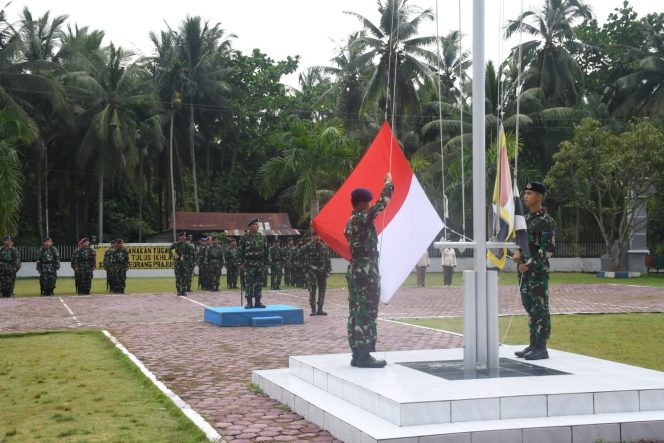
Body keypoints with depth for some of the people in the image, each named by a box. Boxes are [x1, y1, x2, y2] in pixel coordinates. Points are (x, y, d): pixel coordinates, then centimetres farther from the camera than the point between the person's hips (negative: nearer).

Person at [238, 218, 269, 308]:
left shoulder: (262, 237, 10)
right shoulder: (245, 237, -2)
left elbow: (266, 250, 14)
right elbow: (240, 250, -2)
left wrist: (266, 262, 9)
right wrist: (241, 263, -7)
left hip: (260, 264, 4)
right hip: (249, 264, -4)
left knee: (259, 284, 6)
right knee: (248, 284, -2)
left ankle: (258, 302, 13)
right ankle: (249, 302, 3)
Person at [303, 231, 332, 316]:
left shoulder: (324, 247, 10)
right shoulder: (308, 247, -2)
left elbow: (328, 259, 13)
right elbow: (304, 260, -4)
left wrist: (328, 271, 6)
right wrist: (306, 272, -10)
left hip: (322, 272, 4)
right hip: (312, 272, -4)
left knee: (322, 291, 6)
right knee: (312, 291, -4)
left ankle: (320, 309, 14)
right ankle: (313, 310, 2)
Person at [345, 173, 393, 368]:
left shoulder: (351, 221, 13)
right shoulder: (363, 218, -15)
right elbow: (382, 202, -11)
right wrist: (389, 182, 5)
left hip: (354, 269, 10)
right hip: (366, 271, -10)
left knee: (355, 313, 9)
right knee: (367, 314, -6)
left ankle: (357, 354, 13)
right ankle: (364, 356, -4)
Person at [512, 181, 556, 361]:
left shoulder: (545, 221, -11)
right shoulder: (526, 218, 15)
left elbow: (548, 249, -17)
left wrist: (529, 264, -16)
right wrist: (518, 251, 0)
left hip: (538, 272, -9)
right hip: (524, 271, 9)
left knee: (540, 309, -4)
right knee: (530, 308, 12)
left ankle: (541, 348, 0)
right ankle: (533, 345, 19)